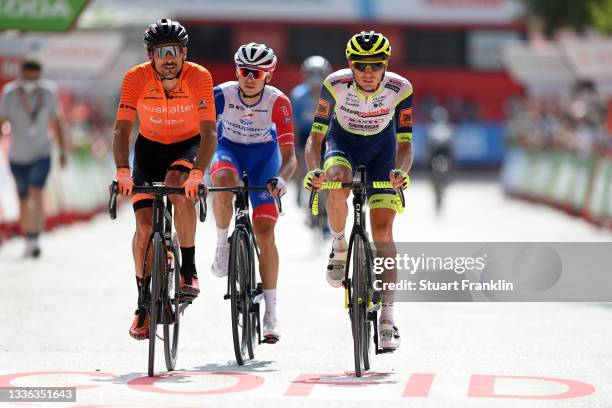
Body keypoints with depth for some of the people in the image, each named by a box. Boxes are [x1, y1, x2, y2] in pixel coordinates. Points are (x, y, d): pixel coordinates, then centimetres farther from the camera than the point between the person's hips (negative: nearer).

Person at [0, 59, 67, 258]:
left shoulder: (48, 93, -7)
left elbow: (56, 122, 6)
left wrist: (63, 150, 10)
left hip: (41, 154, -1)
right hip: (18, 157, 1)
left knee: (36, 194, -22)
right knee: (24, 200, 13)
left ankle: (34, 240, -29)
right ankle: (29, 241, 29)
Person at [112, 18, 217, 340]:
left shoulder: (199, 77, -26)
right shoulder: (136, 78, -23)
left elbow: (208, 132, -30)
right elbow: (122, 130, -26)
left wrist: (197, 173, -45)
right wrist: (123, 172, -42)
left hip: (188, 145, -1)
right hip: (150, 146, 1)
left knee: (178, 187, -34)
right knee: (144, 225, -9)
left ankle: (188, 269, -18)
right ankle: (144, 304, 5)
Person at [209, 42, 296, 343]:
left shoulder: (278, 102, -26)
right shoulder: (221, 94, -25)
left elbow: (289, 156, -28)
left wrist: (281, 179, -49)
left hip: (264, 154, 0)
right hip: (229, 149, 0)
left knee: (265, 232, -10)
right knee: (225, 183, -38)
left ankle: (271, 313, -1)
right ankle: (222, 246, -12)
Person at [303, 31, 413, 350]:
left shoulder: (400, 90, -26)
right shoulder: (335, 85, -26)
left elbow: (405, 143, -22)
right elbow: (315, 136, -23)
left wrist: (400, 171, -44)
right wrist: (312, 170, -42)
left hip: (381, 151, 0)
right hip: (342, 145, 0)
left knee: (383, 232, -11)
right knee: (336, 183, -37)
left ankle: (387, 316, -9)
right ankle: (339, 246, -9)